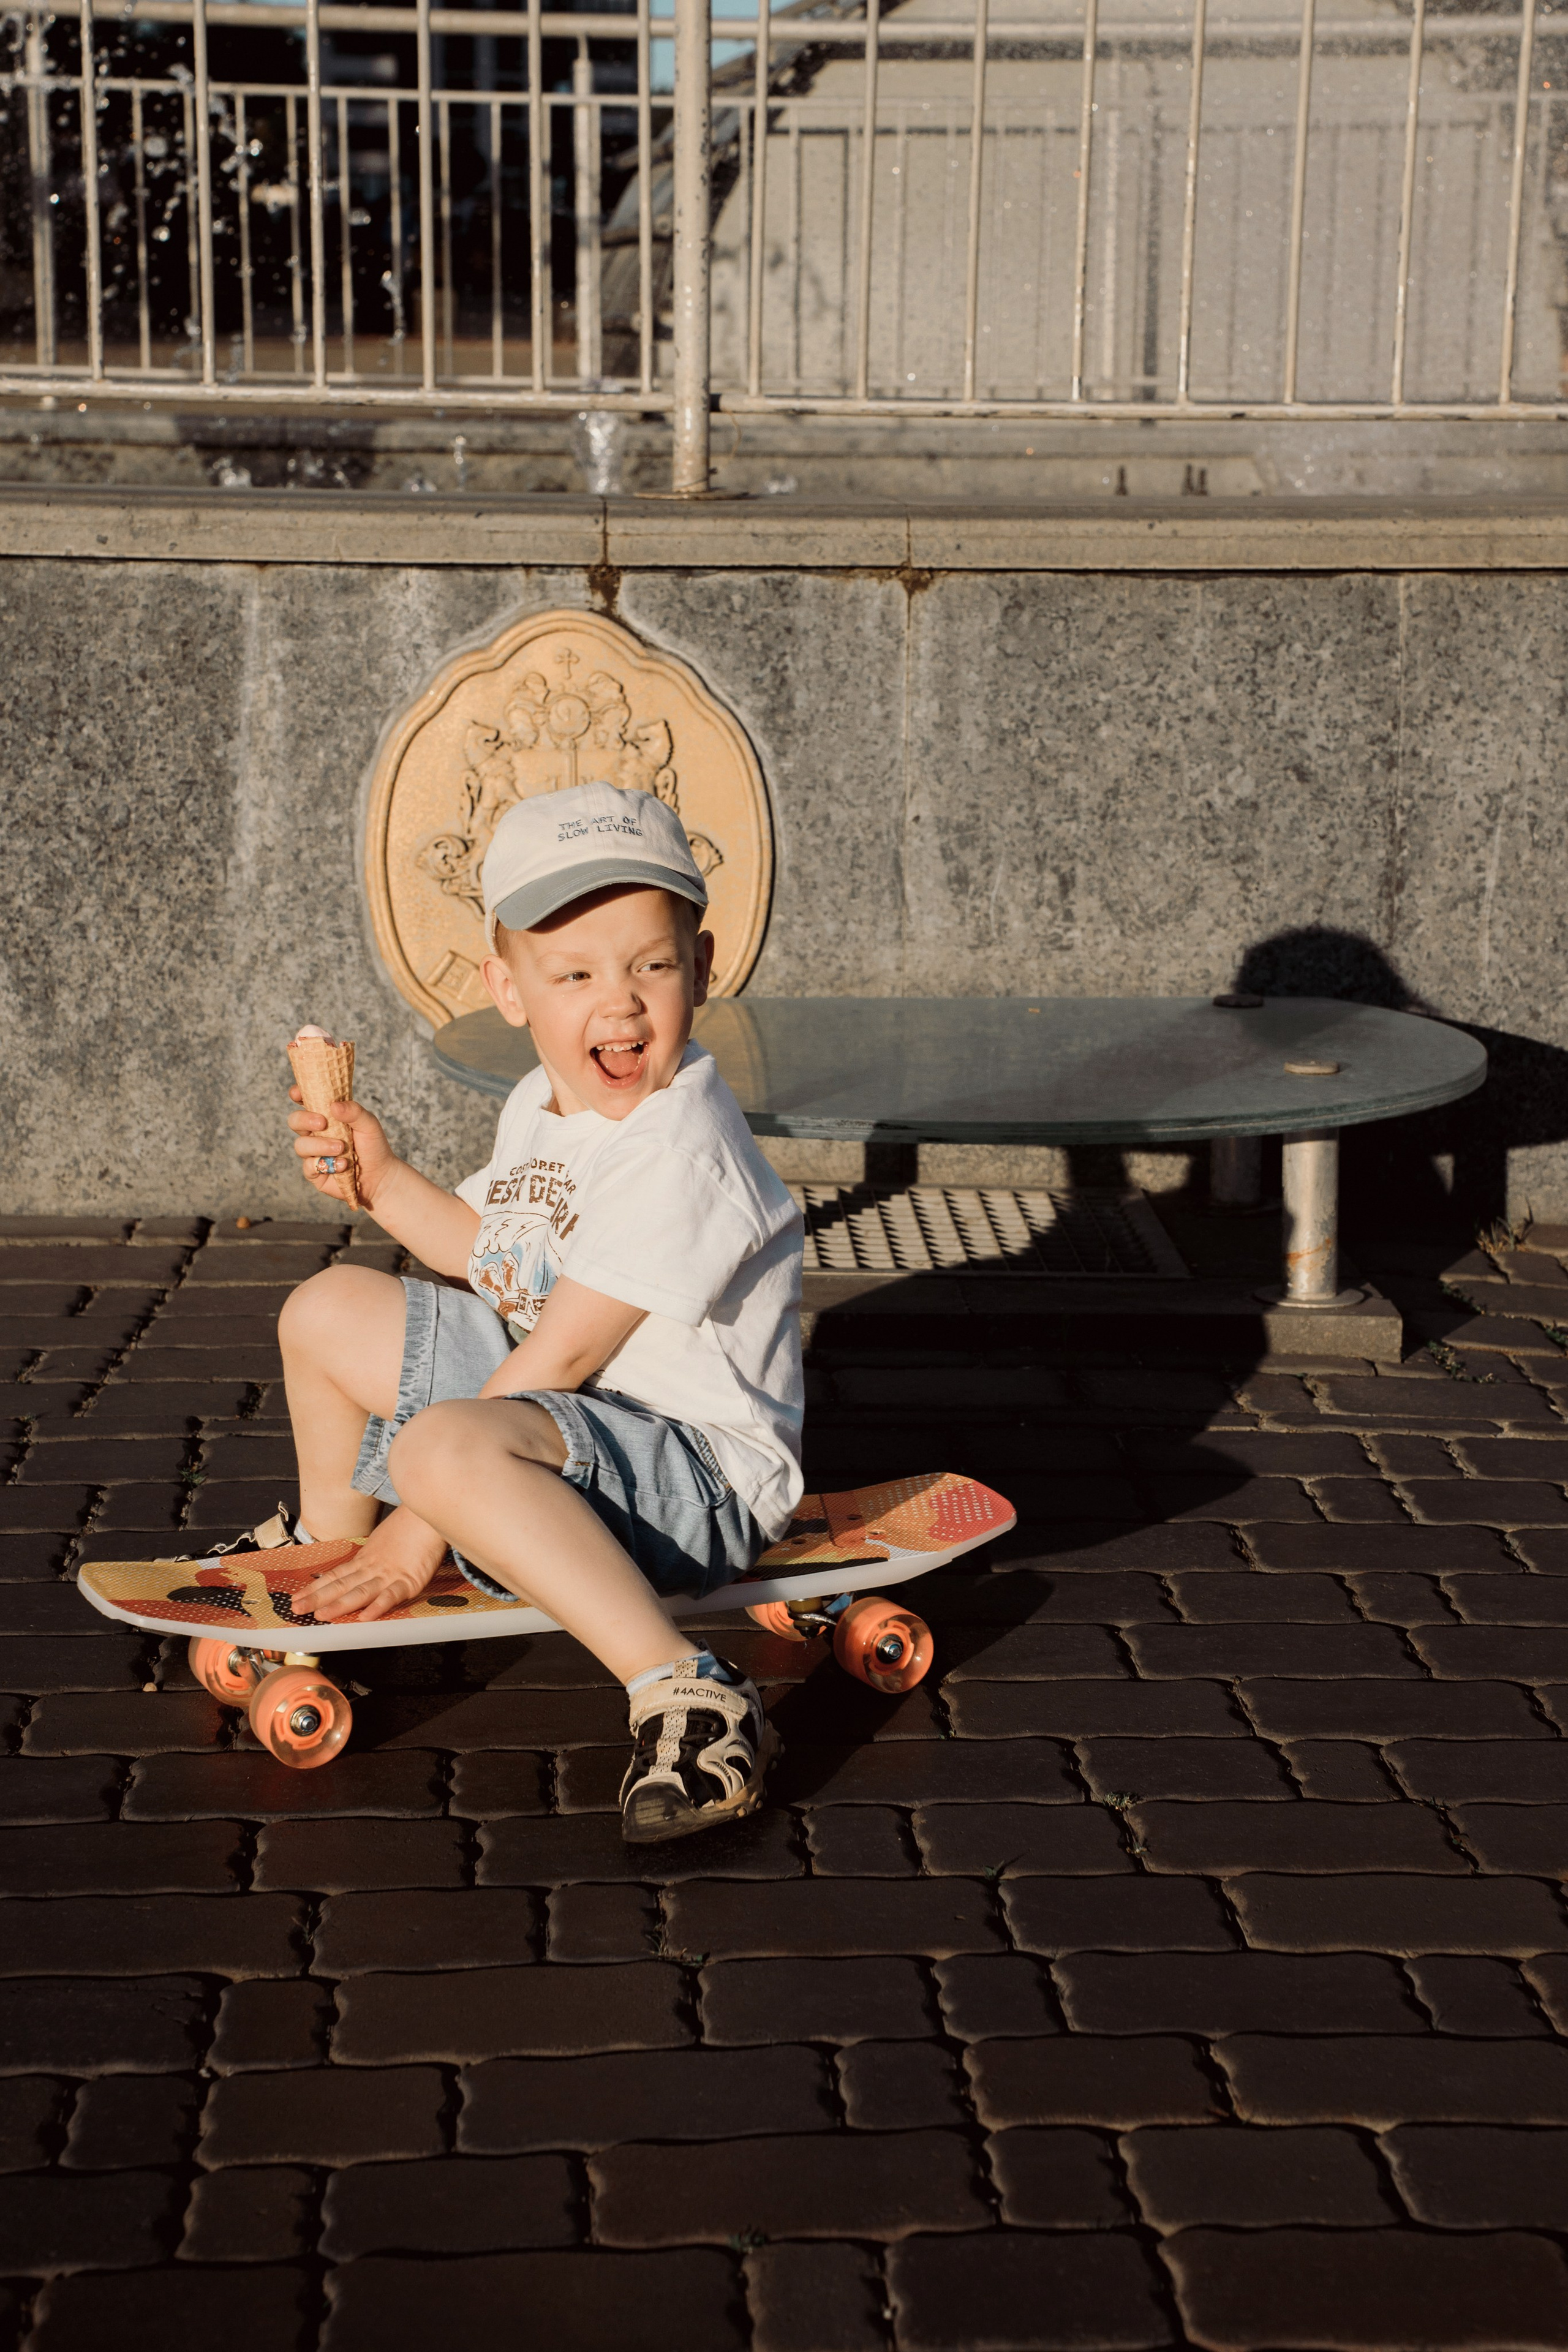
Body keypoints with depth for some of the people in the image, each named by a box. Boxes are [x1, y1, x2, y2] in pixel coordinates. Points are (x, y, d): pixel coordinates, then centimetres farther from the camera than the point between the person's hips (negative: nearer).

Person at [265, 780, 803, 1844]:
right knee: (331, 1310, 16)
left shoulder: (679, 1150, -25)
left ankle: (683, 1692, -39)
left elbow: (559, 1360, -26)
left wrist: (422, 1528, -23)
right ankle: (328, 1543, 40)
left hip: (701, 1470, -10)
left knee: (449, 1448, -39)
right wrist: (387, 1184, 9)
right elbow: (512, 1262, 24)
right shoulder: (543, 1108, 5)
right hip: (561, 1411, 10)